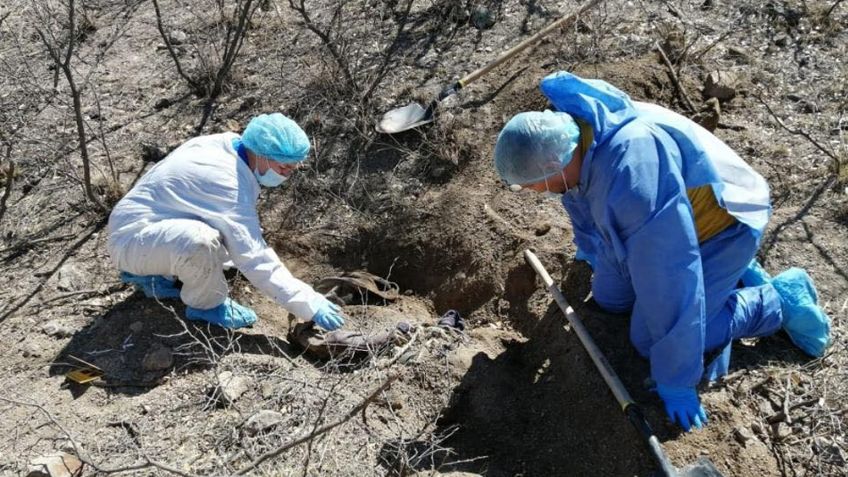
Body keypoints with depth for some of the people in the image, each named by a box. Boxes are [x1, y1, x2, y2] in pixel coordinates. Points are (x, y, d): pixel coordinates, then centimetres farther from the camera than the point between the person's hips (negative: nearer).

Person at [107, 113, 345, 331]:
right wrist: (310, 305, -28)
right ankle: (205, 304, -6)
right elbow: (254, 259, -30)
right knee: (201, 240, -36)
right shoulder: (229, 186, -29)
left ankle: (153, 273, 19)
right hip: (129, 239, -9)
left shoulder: (226, 144, -3)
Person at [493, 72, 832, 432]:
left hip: (719, 226, -8)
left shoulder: (633, 176, -44)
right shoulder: (565, 128, -16)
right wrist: (591, 248, 27)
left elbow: (667, 281, -38)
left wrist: (676, 381, -27)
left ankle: (781, 300, 6)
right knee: (609, 297, 11)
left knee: (650, 338, -10)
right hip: (669, 217, 8)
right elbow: (577, 196, 8)